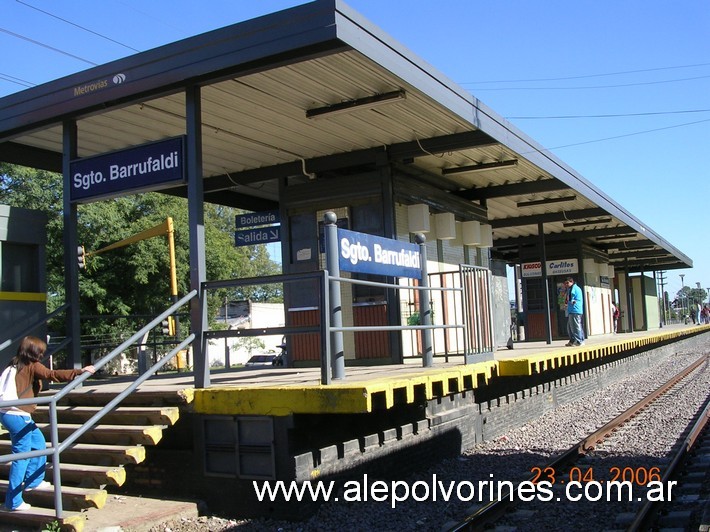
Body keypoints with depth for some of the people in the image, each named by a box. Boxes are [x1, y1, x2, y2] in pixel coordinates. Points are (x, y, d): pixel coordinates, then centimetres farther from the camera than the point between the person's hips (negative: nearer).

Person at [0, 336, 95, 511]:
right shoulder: (32, 366, -10)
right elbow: (52, 375, -22)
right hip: (17, 415, -9)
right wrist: (79, 371, -23)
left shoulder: (15, 365, 13)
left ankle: (32, 482, 29)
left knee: (39, 443, 21)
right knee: (22, 455, -3)